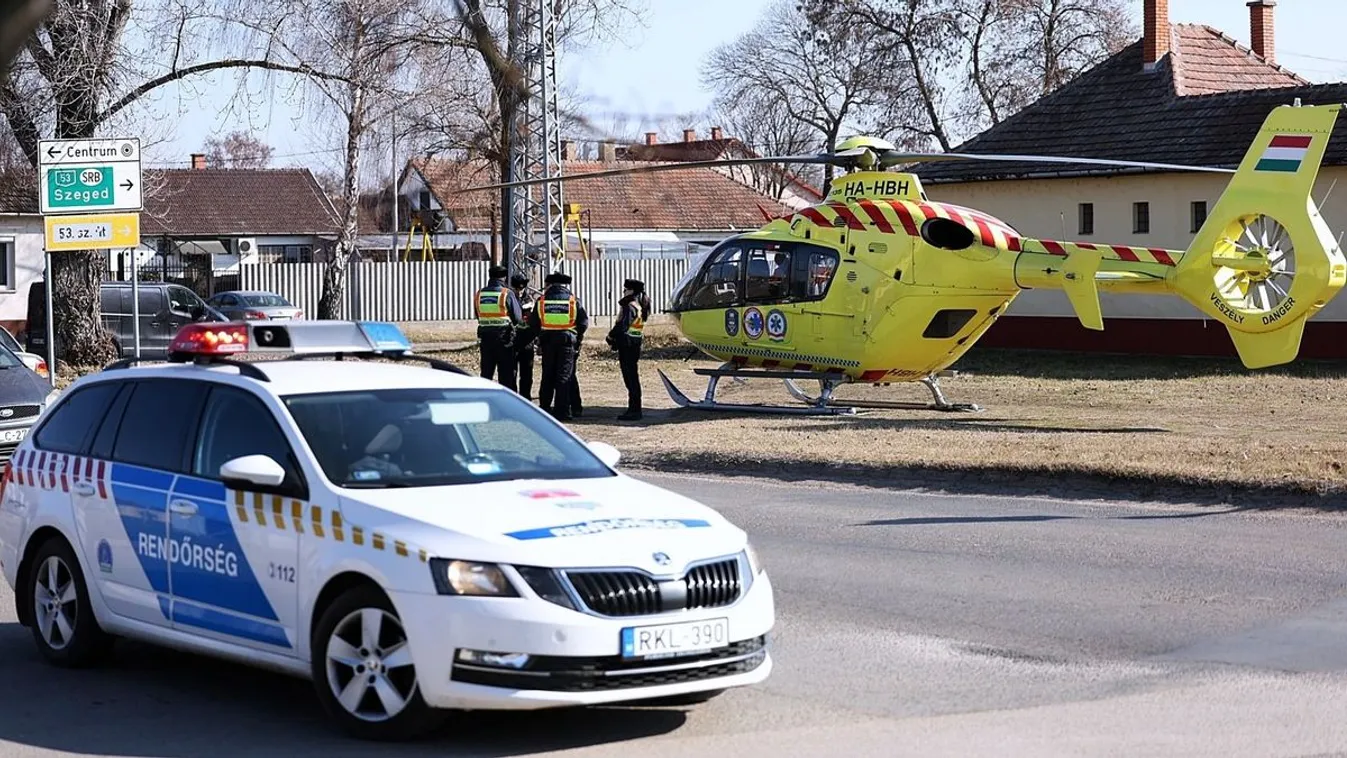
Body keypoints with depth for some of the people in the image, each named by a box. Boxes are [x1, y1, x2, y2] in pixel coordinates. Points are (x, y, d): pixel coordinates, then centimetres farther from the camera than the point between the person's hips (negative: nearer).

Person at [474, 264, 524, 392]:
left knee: (486, 372, 13)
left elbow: (478, 317, 10)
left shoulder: (479, 294, 4)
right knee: (507, 374, 2)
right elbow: (518, 318, -8)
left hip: (485, 337, 4)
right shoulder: (507, 294, -10)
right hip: (504, 338, -4)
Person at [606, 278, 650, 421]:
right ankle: (634, 409, 19)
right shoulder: (639, 306, 16)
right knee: (632, 377, 14)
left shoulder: (630, 307, -15)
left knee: (630, 378, -8)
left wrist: (611, 337, -8)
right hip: (635, 345, 10)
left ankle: (634, 411, -8)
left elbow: (622, 326, -22)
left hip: (627, 346, -10)